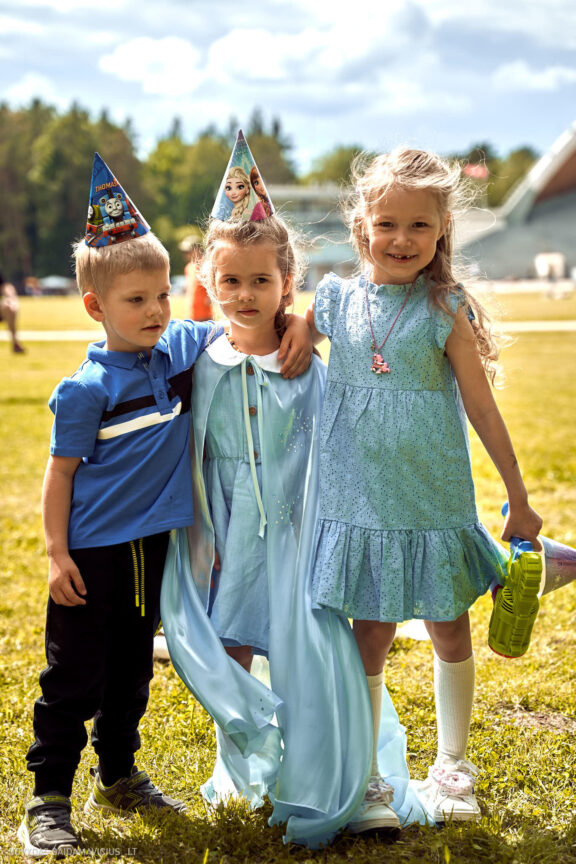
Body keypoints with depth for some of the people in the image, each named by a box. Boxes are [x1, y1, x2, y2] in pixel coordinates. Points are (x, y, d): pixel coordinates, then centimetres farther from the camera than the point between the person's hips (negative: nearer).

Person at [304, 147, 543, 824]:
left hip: (434, 499, -1)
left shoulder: (445, 309, -6)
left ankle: (451, 767, 29)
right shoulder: (335, 300, 0)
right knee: (370, 632, 8)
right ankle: (365, 774, 23)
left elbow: (482, 408, -2)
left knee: (449, 629, 11)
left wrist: (519, 499, 1)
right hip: (359, 498, 1)